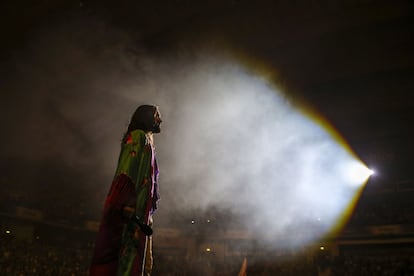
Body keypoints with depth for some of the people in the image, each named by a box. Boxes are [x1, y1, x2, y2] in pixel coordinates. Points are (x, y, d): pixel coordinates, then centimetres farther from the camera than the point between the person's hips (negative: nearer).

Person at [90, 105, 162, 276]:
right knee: (129, 261, -13)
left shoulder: (147, 141, 26)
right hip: (133, 209, -10)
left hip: (140, 214, 10)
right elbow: (127, 172, -17)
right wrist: (129, 208, -27)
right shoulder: (138, 136, -2)